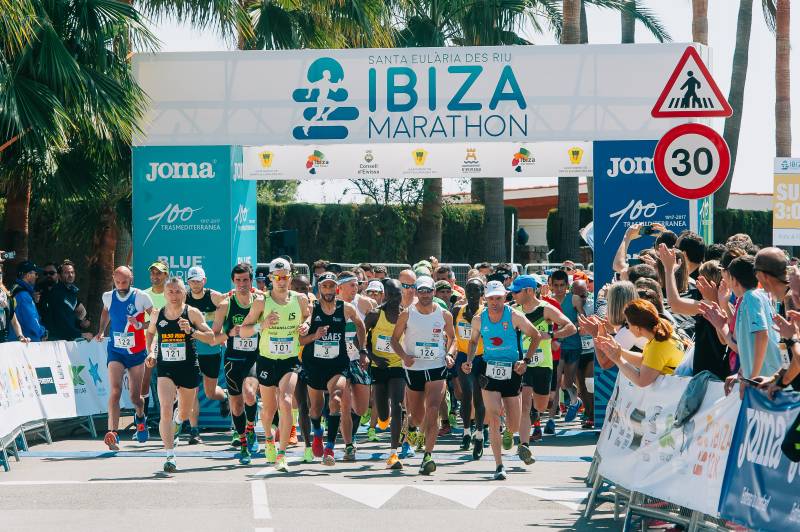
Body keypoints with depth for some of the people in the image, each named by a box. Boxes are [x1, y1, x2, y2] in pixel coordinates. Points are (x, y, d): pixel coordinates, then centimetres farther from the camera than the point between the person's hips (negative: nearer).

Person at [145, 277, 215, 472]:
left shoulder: (192, 313, -5)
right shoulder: (157, 314, 3)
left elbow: (211, 338, -8)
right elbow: (150, 333, 24)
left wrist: (191, 331, -23)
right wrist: (152, 353, 8)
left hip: (189, 368, 0)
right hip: (165, 368, 0)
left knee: (185, 413, 17)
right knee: (165, 410, -19)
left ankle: (178, 419, 56)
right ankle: (170, 456, -19)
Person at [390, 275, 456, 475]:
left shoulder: (444, 315, 1)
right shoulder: (407, 314, -3)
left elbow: (451, 337, 17)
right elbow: (395, 339, 3)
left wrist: (449, 354, -2)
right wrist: (404, 356, -14)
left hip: (437, 368, -1)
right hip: (413, 368, 1)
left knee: (432, 411, -18)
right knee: (417, 417, 11)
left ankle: (428, 455, -20)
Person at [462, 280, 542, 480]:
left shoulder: (514, 317, -9)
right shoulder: (479, 320, -1)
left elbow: (536, 336, 1)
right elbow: (473, 340, 18)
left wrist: (526, 360, -8)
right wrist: (469, 361, 2)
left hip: (512, 372, -1)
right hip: (489, 372, 1)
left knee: (514, 425, 6)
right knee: (493, 417, -16)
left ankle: (509, 433, 47)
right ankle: (499, 465, -12)